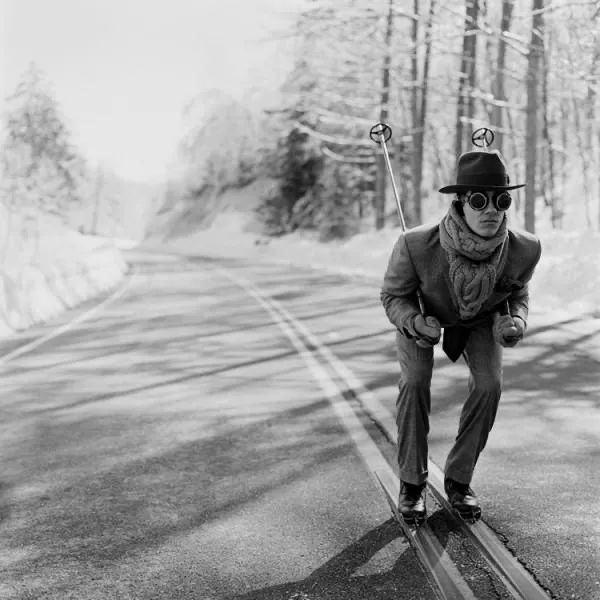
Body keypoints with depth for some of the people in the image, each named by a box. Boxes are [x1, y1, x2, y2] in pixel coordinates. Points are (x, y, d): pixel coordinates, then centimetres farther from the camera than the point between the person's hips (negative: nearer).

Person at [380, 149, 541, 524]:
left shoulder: (525, 248, -34)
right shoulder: (416, 245, -41)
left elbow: (517, 293, -10)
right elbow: (393, 296, -20)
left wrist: (517, 322, -30)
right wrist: (415, 324, -40)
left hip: (481, 316, 2)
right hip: (423, 309, -2)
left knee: (489, 384, -18)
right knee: (415, 381, -23)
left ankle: (459, 479, 3)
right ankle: (412, 483, -4)